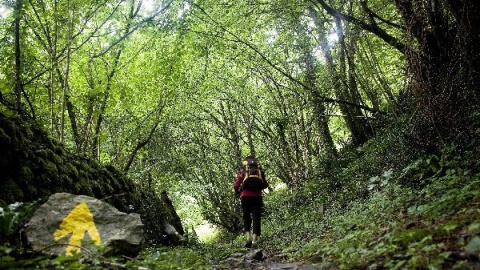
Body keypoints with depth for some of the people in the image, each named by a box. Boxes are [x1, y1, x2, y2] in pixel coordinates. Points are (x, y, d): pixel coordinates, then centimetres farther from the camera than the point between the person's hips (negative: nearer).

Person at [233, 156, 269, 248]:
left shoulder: (242, 172, 4)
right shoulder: (260, 171, 9)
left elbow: (236, 186, -1)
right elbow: (266, 185, 9)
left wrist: (237, 191, 20)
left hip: (246, 197, -1)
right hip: (257, 197, 1)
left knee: (246, 218, 12)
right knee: (256, 218, 3)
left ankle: (248, 237, -4)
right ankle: (254, 239, -6)